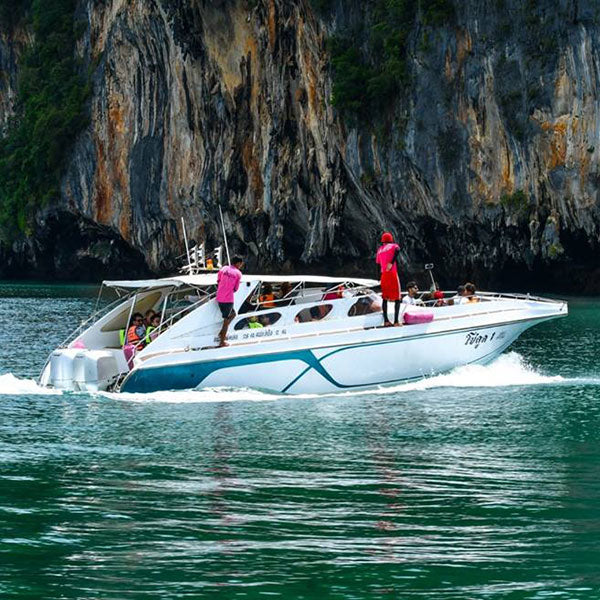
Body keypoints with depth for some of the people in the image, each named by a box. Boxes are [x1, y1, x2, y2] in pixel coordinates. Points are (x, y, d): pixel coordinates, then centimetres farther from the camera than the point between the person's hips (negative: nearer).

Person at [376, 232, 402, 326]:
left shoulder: (379, 250, 15)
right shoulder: (393, 246, 2)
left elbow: (378, 263, 16)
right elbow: (397, 250, -22)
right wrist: (392, 262, -18)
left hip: (383, 275, 4)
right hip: (392, 274, -4)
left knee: (385, 298, 15)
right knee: (397, 299, -2)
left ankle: (386, 321, 12)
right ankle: (396, 321, -13)